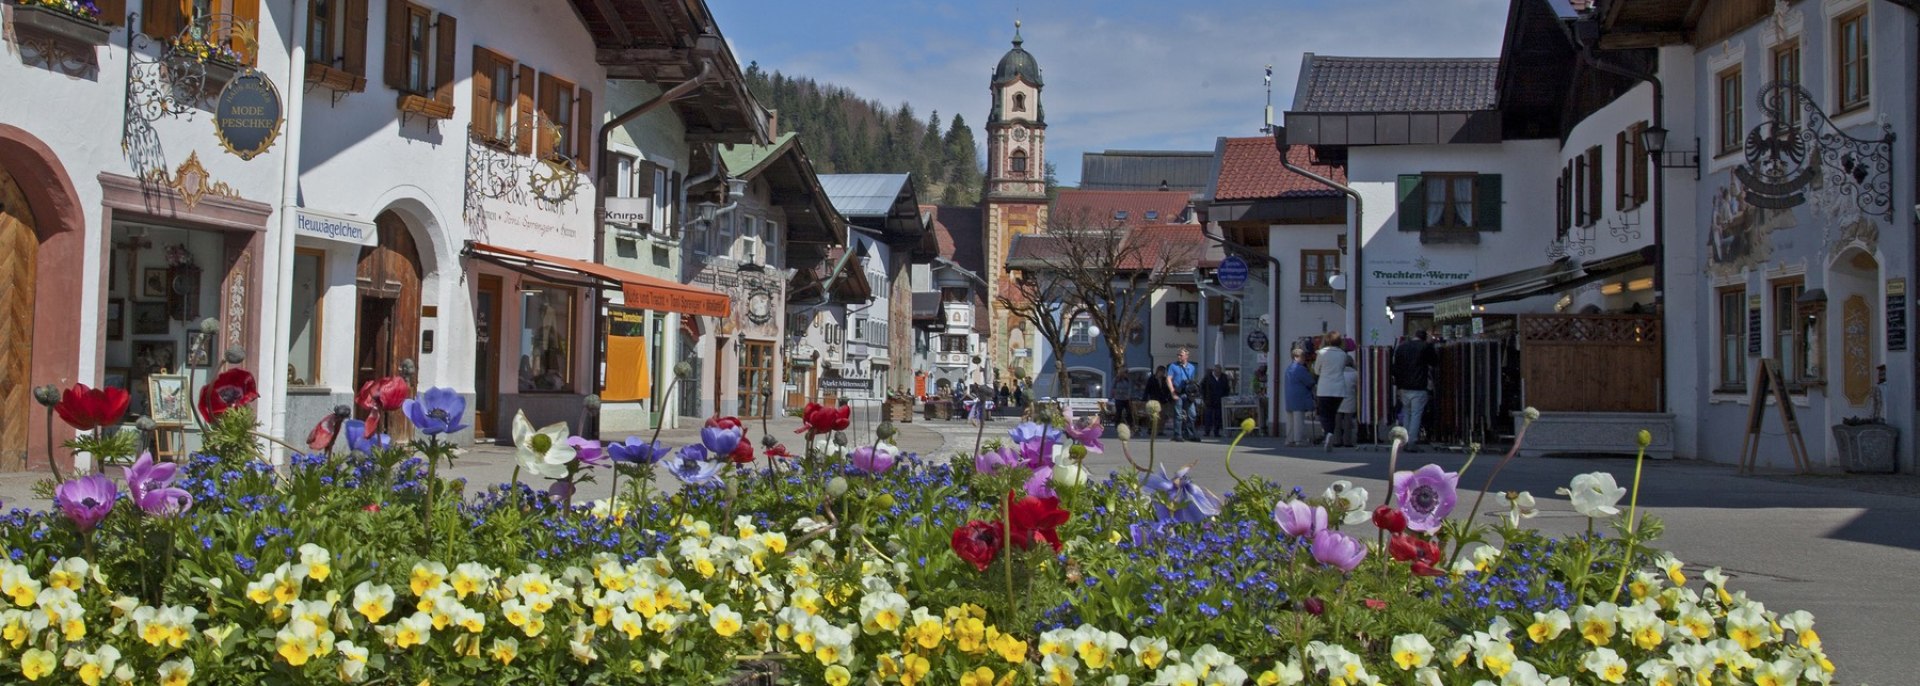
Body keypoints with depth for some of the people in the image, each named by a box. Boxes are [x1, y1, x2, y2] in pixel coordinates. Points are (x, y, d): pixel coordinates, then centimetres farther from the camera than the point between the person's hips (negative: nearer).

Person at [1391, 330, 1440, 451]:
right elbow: (1435, 362, 6)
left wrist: (1397, 384, 16)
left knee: (1406, 414, 14)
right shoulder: (1426, 347, -6)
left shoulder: (1401, 347, 9)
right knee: (1416, 414, -4)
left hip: (1404, 387, 5)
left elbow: (1396, 367, 11)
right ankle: (1412, 443, -9)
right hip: (1419, 388, -5)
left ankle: (1405, 442, 14)